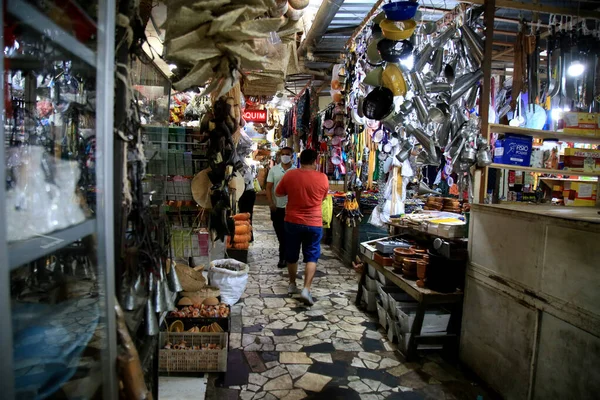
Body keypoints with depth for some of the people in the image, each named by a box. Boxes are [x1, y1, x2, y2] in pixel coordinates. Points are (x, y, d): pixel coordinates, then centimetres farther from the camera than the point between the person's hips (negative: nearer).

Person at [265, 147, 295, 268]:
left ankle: (282, 258, 16)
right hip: (277, 207, 2)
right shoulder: (273, 170, 2)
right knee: (280, 234, 11)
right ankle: (286, 255, 28)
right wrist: (271, 203, -10)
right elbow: (269, 187, 1)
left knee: (287, 234, 5)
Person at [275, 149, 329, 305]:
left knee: (291, 255, 17)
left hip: (293, 221, 2)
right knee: (311, 257, 5)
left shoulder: (290, 175, -6)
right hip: (314, 223, -1)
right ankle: (306, 289, -6)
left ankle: (292, 284, 31)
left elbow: (278, 193, 9)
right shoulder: (322, 178, -7)